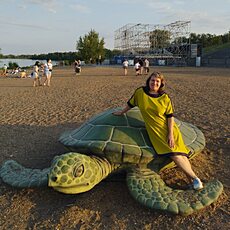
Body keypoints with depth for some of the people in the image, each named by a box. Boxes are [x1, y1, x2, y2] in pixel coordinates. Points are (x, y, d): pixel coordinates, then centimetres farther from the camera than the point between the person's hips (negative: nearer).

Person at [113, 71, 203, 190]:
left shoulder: (165, 98, -4)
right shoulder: (140, 92, -3)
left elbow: (170, 117, -4)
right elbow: (131, 104, 14)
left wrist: (171, 134, -11)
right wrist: (122, 112, 27)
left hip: (169, 128, 1)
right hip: (155, 131, -1)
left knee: (181, 153, -10)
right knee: (174, 154, -12)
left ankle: (191, 178, 6)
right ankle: (194, 177, 1)